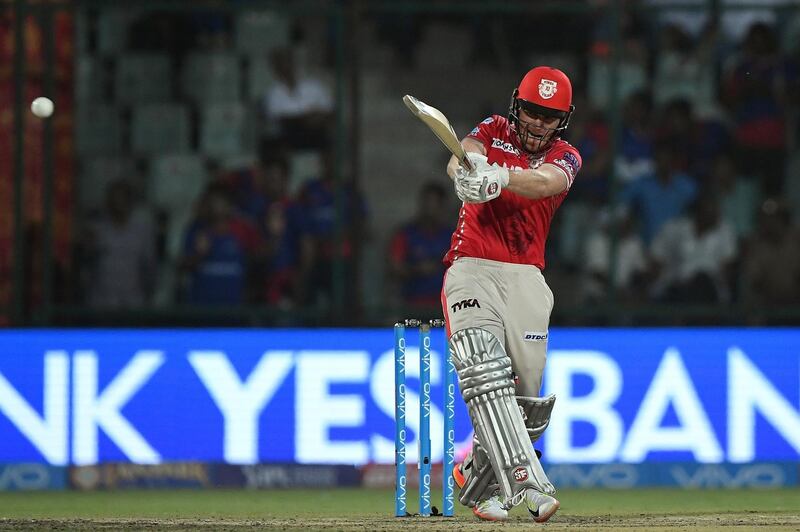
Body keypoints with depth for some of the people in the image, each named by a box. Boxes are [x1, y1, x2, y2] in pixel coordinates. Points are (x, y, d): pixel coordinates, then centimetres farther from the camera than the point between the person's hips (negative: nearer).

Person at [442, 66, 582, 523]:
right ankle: (526, 485, -32)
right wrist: (465, 169, -38)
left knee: (527, 393, -2)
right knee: (486, 371, -23)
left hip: (525, 276, 2)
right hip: (471, 269, -2)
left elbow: (544, 183, -16)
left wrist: (499, 177, -38)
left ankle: (477, 478, 21)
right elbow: (461, 160, -11)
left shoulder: (565, 158, 9)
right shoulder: (495, 130, 11)